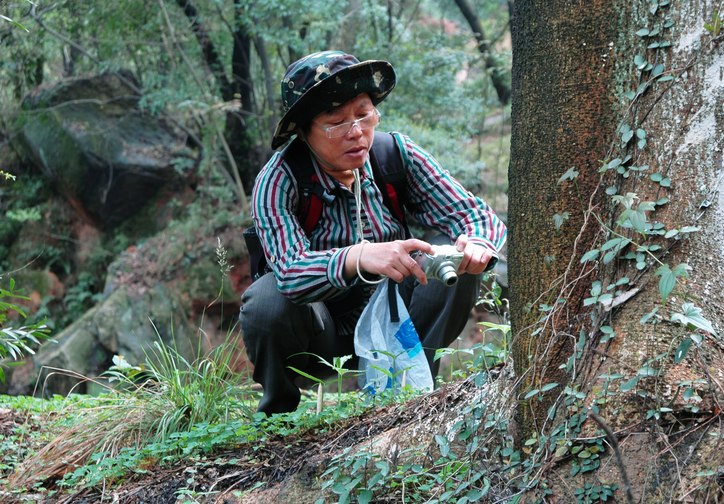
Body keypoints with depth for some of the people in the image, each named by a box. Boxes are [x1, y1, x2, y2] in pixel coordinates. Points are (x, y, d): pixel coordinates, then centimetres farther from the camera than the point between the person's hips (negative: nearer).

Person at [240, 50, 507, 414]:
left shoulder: (396, 154, -10)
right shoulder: (278, 182, -21)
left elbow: (471, 212, -13)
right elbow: (290, 270, -37)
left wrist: (477, 243, -38)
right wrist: (360, 257, -57)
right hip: (321, 333, -3)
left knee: (458, 260, -20)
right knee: (266, 302, -34)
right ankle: (278, 413, -4)